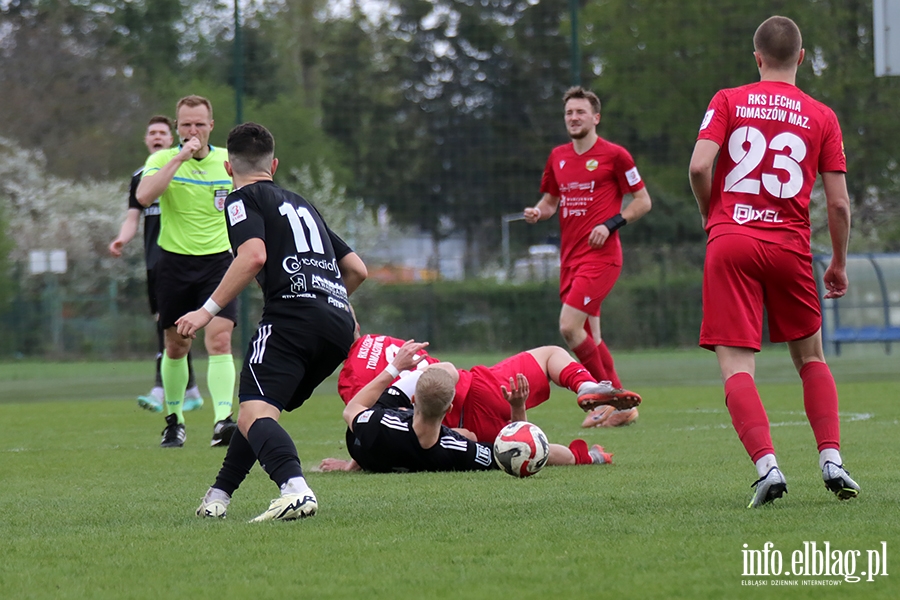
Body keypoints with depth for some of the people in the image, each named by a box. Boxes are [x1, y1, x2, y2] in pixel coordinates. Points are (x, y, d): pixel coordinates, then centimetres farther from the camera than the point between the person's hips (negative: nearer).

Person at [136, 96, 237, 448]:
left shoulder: (228, 161, 3)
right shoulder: (163, 160, -4)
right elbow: (143, 196, -24)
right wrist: (179, 158, -26)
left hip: (218, 260, 0)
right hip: (175, 261, 0)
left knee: (219, 339, -16)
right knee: (176, 345, 8)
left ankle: (223, 421, -23)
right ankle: (174, 421, 26)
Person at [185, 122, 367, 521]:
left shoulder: (243, 199, 8)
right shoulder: (300, 204, 31)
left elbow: (254, 256, -12)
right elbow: (357, 269, 31)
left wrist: (209, 310, -11)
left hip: (292, 314, -8)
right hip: (339, 324, 8)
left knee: (254, 416, -19)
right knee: (259, 409, 24)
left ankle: (295, 490, -44)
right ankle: (219, 495, 30)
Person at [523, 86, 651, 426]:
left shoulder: (614, 155, -4)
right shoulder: (558, 157, 13)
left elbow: (643, 201, -1)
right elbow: (551, 200, 24)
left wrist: (610, 224, -13)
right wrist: (538, 213, 1)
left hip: (601, 255, -7)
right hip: (570, 255, 7)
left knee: (569, 327, -18)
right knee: (589, 334, 9)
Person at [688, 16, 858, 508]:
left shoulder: (728, 102, 5)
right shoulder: (821, 117, 7)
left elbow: (699, 166, -8)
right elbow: (838, 202, 3)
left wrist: (711, 217, 10)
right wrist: (839, 263, 17)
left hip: (730, 242, -1)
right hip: (791, 246, 2)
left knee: (736, 366, -4)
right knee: (811, 359, 18)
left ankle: (767, 466, -22)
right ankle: (832, 461, 4)